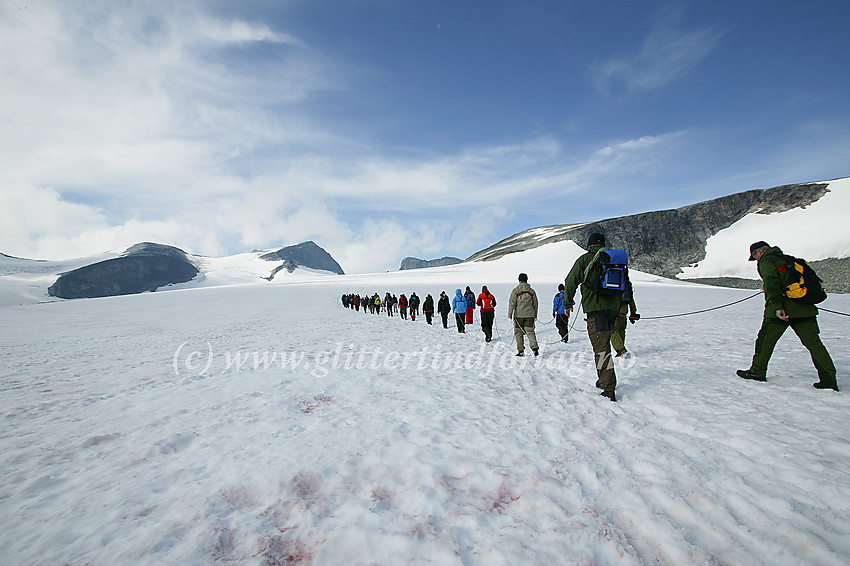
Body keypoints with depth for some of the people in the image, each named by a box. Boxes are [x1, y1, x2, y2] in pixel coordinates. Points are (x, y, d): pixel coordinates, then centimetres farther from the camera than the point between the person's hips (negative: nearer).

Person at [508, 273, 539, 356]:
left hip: (518, 315, -3)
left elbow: (512, 303, -8)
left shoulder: (515, 290, -4)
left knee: (518, 333, 6)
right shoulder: (531, 291, 7)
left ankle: (521, 351, 7)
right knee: (530, 331, 6)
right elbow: (535, 304, 13)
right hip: (530, 315, 3)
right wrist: (535, 315, 22)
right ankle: (535, 348, -11)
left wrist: (509, 315, -4)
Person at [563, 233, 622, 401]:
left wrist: (568, 304, 11)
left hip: (595, 308, -6)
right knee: (604, 343, 20)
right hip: (613, 308, 6)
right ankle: (604, 379, 30)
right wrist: (619, 309, 28)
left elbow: (571, 282, 0)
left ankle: (609, 388, -12)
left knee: (601, 348, -8)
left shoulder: (584, 260, 1)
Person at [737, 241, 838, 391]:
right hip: (805, 308, 8)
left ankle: (758, 371, 11)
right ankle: (829, 378, 1)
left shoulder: (766, 261, -2)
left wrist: (777, 306, -23)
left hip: (782, 309, -8)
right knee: (813, 342, 5)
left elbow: (772, 282, -17)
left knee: (766, 339, 3)